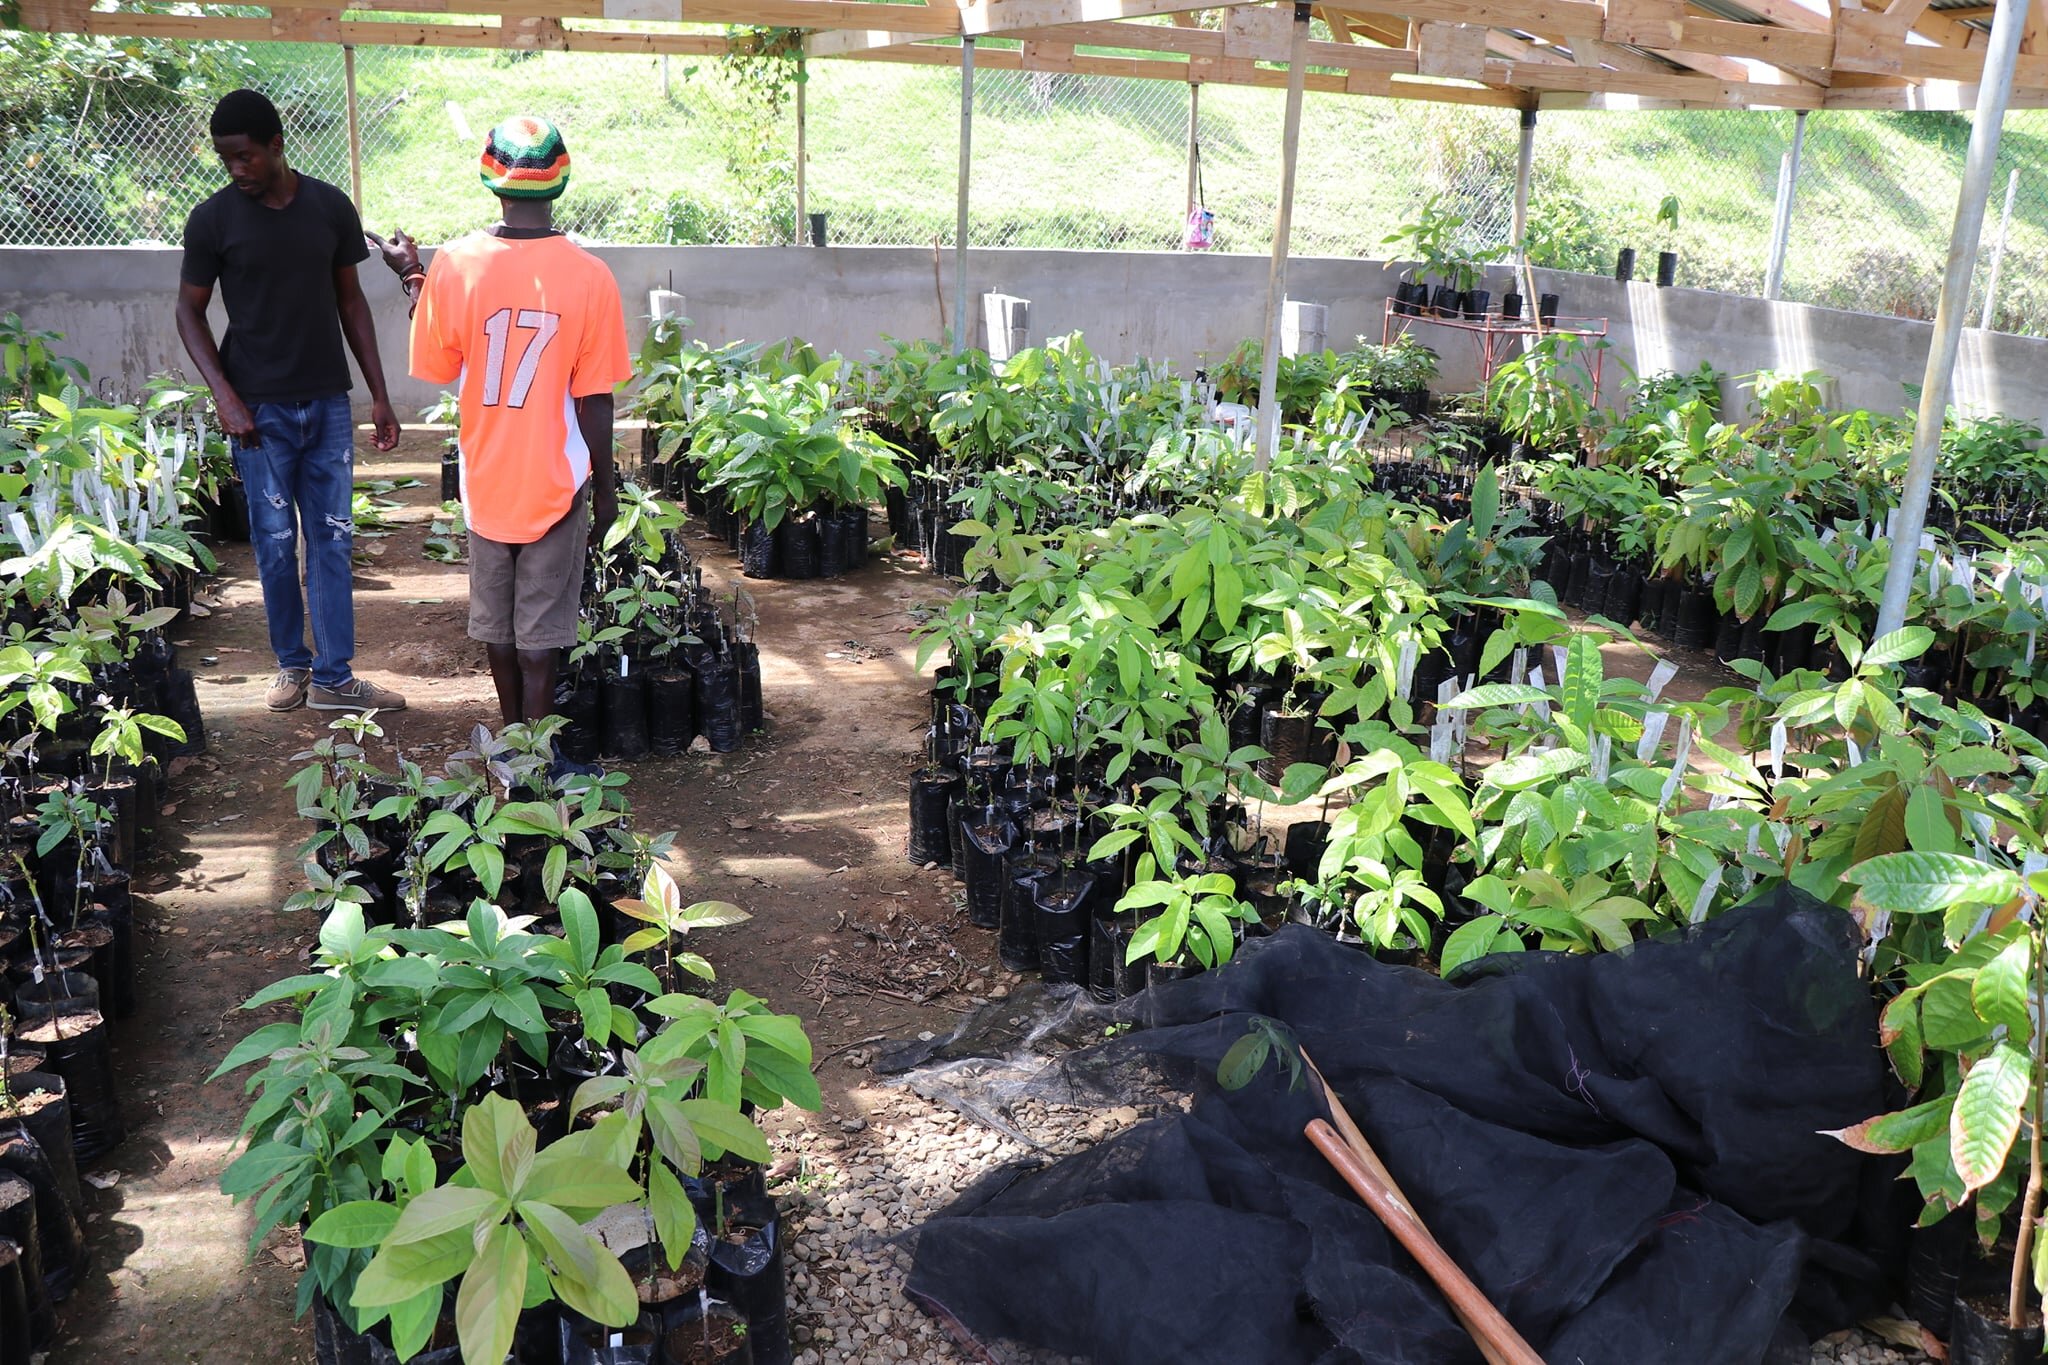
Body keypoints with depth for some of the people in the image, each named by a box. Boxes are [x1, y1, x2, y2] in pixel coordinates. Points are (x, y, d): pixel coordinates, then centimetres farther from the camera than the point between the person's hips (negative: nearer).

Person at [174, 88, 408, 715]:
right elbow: (190, 311, 2)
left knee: (333, 539, 3)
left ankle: (333, 676, 9)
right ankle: (292, 664, 21)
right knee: (276, 543, 4)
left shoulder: (331, 207, 2)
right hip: (259, 408, -2)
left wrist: (380, 395, 6)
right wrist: (224, 395, -10)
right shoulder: (213, 219, -3)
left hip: (328, 403, 2)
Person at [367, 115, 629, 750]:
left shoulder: (454, 263, -9)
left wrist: (411, 280, 15)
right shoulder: (588, 275, -13)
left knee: (496, 623, 18)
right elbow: (594, 400, -10)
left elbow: (436, 368, 3)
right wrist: (605, 488, 1)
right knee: (539, 632, 6)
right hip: (555, 482, -2)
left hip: (485, 478, 2)